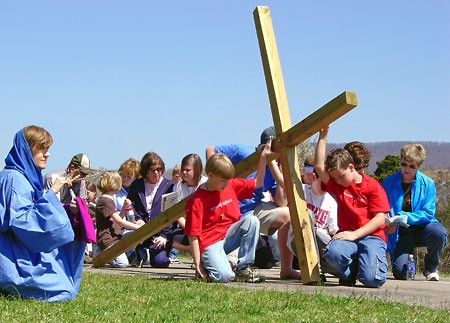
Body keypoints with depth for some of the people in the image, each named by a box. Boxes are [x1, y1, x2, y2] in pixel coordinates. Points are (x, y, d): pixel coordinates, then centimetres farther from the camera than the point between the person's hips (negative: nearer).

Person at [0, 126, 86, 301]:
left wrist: (66, 209, 6)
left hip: (30, 252, 10)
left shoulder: (28, 177, 15)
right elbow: (21, 222, -25)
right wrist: (50, 194, -24)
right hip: (17, 258, -10)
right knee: (62, 293, -16)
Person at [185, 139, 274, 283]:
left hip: (230, 234, 6)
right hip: (210, 243, -6)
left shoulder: (231, 185, 5)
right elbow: (193, 235, -14)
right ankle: (207, 267, 7)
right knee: (224, 276, -31)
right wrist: (198, 265, -17)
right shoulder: (197, 200, -14)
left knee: (252, 221, -21)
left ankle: (243, 268, -14)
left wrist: (263, 157, 7)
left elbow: (258, 182, 17)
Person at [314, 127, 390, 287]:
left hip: (371, 236, -3)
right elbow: (319, 166, -1)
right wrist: (323, 136, -5)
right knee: (333, 252, -36)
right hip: (347, 235, 3)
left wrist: (355, 234, -15)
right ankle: (349, 273, 0)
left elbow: (380, 219, -5)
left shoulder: (372, 186, 2)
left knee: (372, 279, -27)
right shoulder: (336, 185, 14)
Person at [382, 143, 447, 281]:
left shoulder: (427, 184, -6)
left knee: (438, 232, -35)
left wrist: (403, 217, -25)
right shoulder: (388, 183, -4)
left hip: (421, 228, 0)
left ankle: (431, 267, -4)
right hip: (401, 234, 0)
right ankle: (409, 254, 20)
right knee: (400, 273, -20)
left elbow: (427, 214, -12)